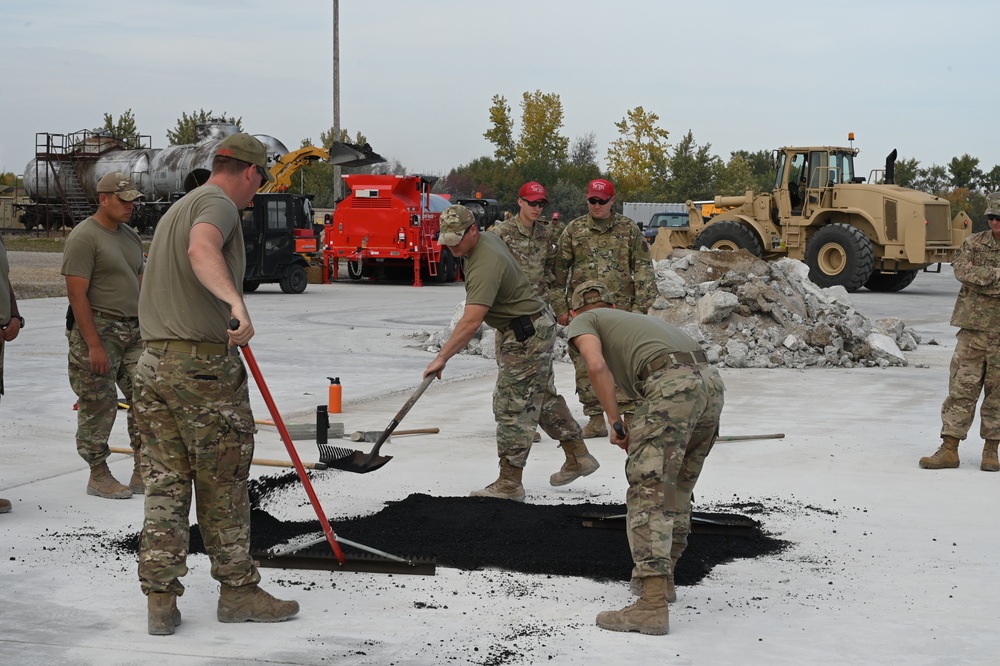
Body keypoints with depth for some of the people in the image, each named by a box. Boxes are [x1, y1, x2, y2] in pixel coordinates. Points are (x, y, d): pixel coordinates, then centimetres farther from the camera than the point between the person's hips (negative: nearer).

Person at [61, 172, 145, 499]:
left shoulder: (130, 235, 14)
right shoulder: (84, 237, -12)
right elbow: (77, 294, -17)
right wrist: (94, 345, -20)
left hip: (134, 331, 8)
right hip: (98, 330, -8)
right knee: (98, 408, -1)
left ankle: (143, 473, 12)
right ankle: (98, 477, 10)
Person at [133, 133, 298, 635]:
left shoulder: (176, 209, 22)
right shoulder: (219, 204, -7)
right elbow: (202, 250, -31)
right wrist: (235, 301, -46)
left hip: (153, 363, 8)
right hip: (204, 363, -8)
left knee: (163, 484, 7)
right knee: (222, 487, 3)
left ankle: (161, 601, 7)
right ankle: (237, 591, 13)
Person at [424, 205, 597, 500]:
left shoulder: (485, 266, -29)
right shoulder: (489, 238, 4)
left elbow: (471, 322, -37)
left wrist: (442, 357, -38)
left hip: (527, 336, -11)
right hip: (538, 325, 11)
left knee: (512, 407, -7)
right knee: (544, 397, 20)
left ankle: (509, 484, -2)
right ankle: (578, 457, 31)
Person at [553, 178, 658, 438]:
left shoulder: (628, 229, 5)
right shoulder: (574, 230, 8)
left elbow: (643, 268, 5)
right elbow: (559, 270, 10)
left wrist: (641, 306, -3)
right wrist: (560, 307, 5)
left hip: (621, 308, -1)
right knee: (585, 366, 1)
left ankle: (631, 416, 3)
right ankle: (596, 419, 9)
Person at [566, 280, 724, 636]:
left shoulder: (583, 322, 18)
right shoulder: (639, 317, 39)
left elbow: (596, 366, -5)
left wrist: (615, 422, 4)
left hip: (671, 386, -7)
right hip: (711, 380, 8)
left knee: (648, 491, -8)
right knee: (677, 487, 23)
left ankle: (652, 605, -17)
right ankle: (662, 577, 34)